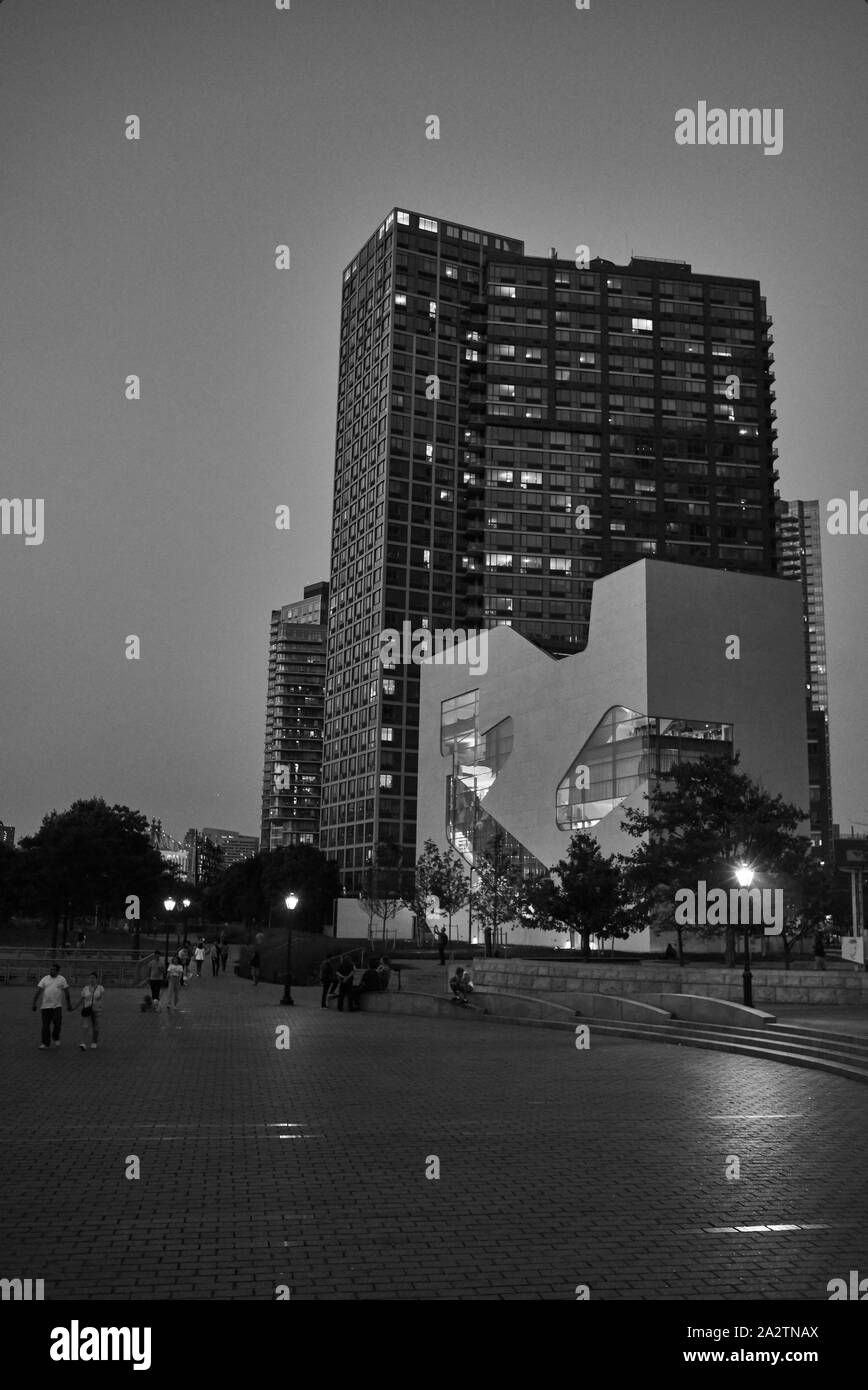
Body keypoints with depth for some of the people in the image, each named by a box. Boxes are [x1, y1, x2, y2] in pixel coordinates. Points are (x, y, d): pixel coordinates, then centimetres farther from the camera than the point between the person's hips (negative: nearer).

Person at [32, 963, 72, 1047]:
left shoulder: (62, 979, 4)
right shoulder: (45, 979, 6)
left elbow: (66, 992, 6)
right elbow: (38, 991, 1)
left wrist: (68, 1004, 5)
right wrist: (34, 1004, -5)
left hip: (57, 1006, -2)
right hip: (46, 1006, 2)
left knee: (57, 1023, -10)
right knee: (45, 1025, 3)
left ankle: (56, 1038, 16)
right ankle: (45, 1043, 12)